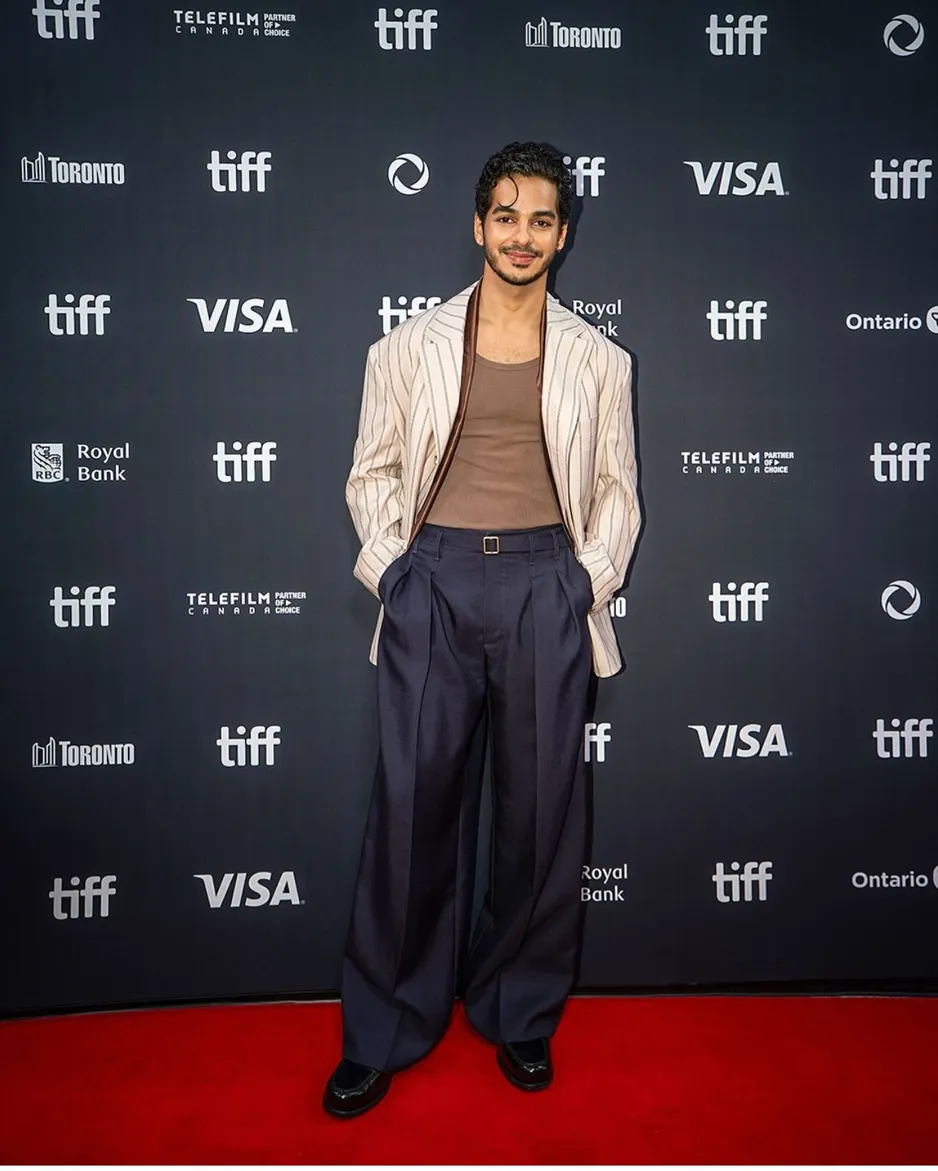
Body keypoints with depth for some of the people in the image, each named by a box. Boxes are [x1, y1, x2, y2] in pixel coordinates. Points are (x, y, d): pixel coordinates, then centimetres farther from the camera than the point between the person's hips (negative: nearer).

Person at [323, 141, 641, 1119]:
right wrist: (390, 568, 0)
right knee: (412, 802, 1)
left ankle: (521, 1018, 26)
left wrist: (592, 579, 2)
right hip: (434, 580, 0)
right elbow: (372, 472, 11)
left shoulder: (597, 359, 11)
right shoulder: (410, 346, 10)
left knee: (541, 806, 6)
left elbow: (615, 486, 14)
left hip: (547, 584, 1)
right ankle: (384, 1033, 19)